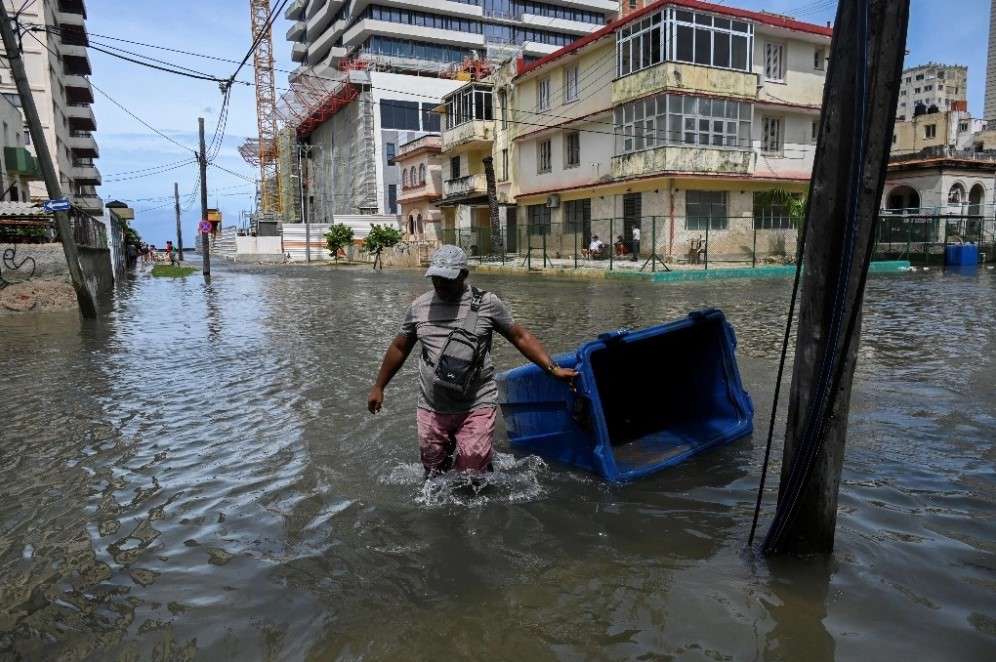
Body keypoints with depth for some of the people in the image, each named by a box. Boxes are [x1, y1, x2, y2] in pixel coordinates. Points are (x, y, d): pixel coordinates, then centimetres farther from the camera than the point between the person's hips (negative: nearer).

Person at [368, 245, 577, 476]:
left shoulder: (486, 303, -3)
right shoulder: (419, 307, 6)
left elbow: (521, 337, 1)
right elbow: (399, 348, 17)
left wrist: (553, 369, -8)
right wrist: (378, 387, 20)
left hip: (477, 408, -3)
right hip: (431, 409, 3)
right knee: (433, 473, 11)